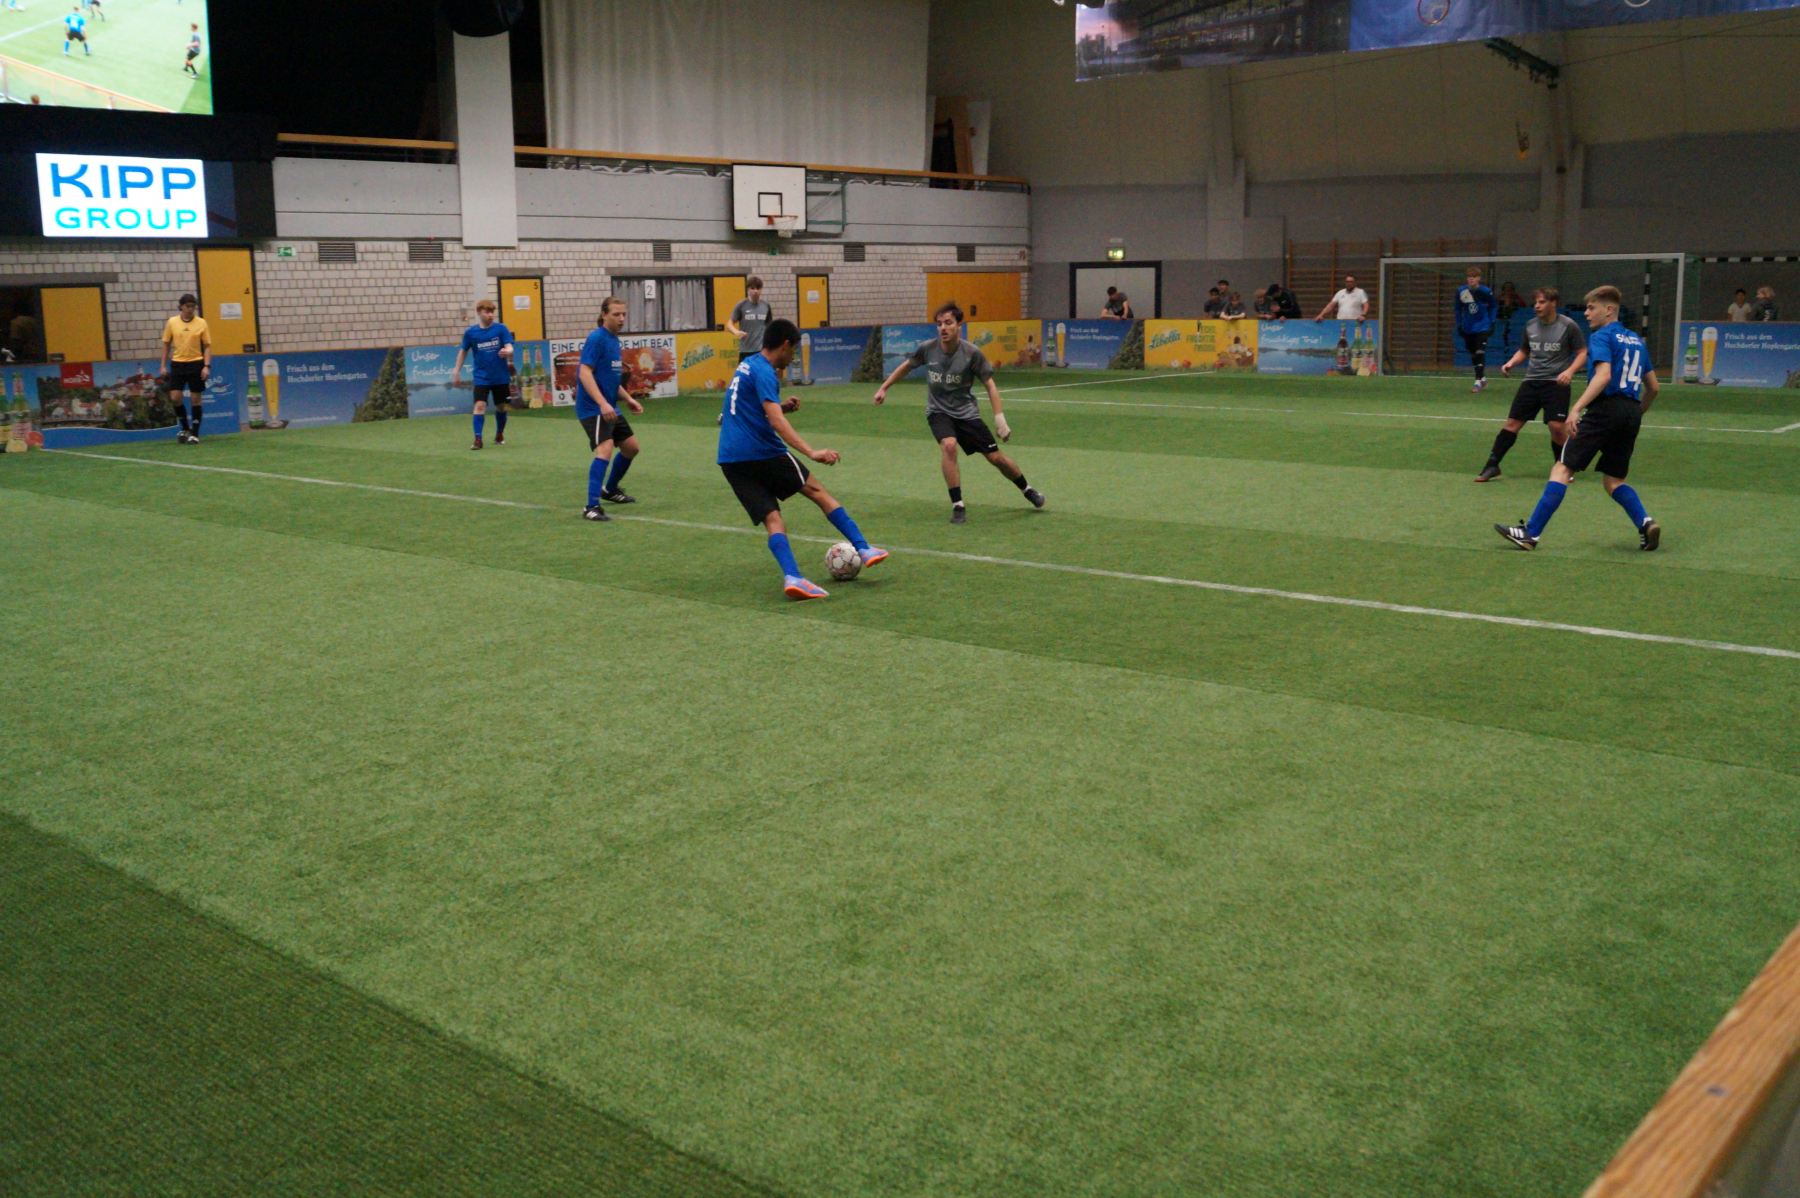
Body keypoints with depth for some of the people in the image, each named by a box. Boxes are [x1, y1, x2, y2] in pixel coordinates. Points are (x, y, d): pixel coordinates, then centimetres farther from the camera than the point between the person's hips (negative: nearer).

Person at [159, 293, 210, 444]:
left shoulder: (201, 323, 0)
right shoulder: (172, 322, 4)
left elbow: (207, 346, 2)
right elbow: (166, 345, 11)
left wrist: (207, 366, -9)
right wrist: (163, 365, 6)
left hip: (196, 364, -1)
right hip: (177, 363, 2)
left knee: (195, 399, 0)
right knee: (175, 397, -6)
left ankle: (194, 434, 8)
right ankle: (185, 428, 15)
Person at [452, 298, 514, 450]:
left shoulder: (501, 328, -4)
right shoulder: (470, 332, -1)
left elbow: (509, 347, -12)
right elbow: (463, 351, 12)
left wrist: (507, 351, -36)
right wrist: (456, 371, 10)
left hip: (501, 376, 1)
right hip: (481, 377, -1)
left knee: (500, 406, 13)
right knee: (480, 405, -16)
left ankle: (499, 435, 33)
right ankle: (478, 439, -15)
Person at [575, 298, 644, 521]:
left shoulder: (615, 341, 12)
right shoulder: (596, 339, -14)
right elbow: (585, 373, -23)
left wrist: (627, 398, 19)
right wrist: (602, 404, -32)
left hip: (609, 407, 10)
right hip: (593, 408, -10)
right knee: (605, 449, -25)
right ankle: (591, 507, -24)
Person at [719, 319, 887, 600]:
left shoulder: (747, 365, 18)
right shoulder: (764, 372, -11)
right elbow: (776, 421, -24)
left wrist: (781, 406, 15)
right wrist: (812, 453, -31)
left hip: (730, 459, 8)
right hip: (761, 451, -8)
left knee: (773, 520, -1)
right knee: (816, 491, 7)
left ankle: (791, 577, -21)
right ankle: (864, 549, 8)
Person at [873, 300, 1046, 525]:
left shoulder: (972, 353, -17)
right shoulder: (927, 349, -12)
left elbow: (989, 384, -8)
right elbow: (906, 366, 8)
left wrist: (1000, 420, -13)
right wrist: (884, 388, 12)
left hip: (967, 412, 0)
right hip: (938, 411, 0)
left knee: (996, 457, 2)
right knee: (949, 446, -30)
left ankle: (1027, 489, 33)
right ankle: (957, 505, -19)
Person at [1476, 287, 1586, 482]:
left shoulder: (1568, 326, -5)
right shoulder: (1530, 325, 8)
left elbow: (1582, 354, -1)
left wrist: (1570, 371, -18)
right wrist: (1511, 363, 3)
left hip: (1556, 383, -4)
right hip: (1531, 381, 4)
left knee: (1556, 426, -11)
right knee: (1512, 423, -1)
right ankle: (1492, 466, 5)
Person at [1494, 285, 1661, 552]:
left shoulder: (1601, 337, -2)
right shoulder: (1636, 341, 21)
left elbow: (1604, 375, -19)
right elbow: (1653, 386, 24)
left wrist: (1577, 408, -25)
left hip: (1606, 408, -8)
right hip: (1631, 414, 8)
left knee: (1562, 469, -7)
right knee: (1613, 481, 16)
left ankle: (1531, 534, -11)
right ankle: (1646, 524, -6)